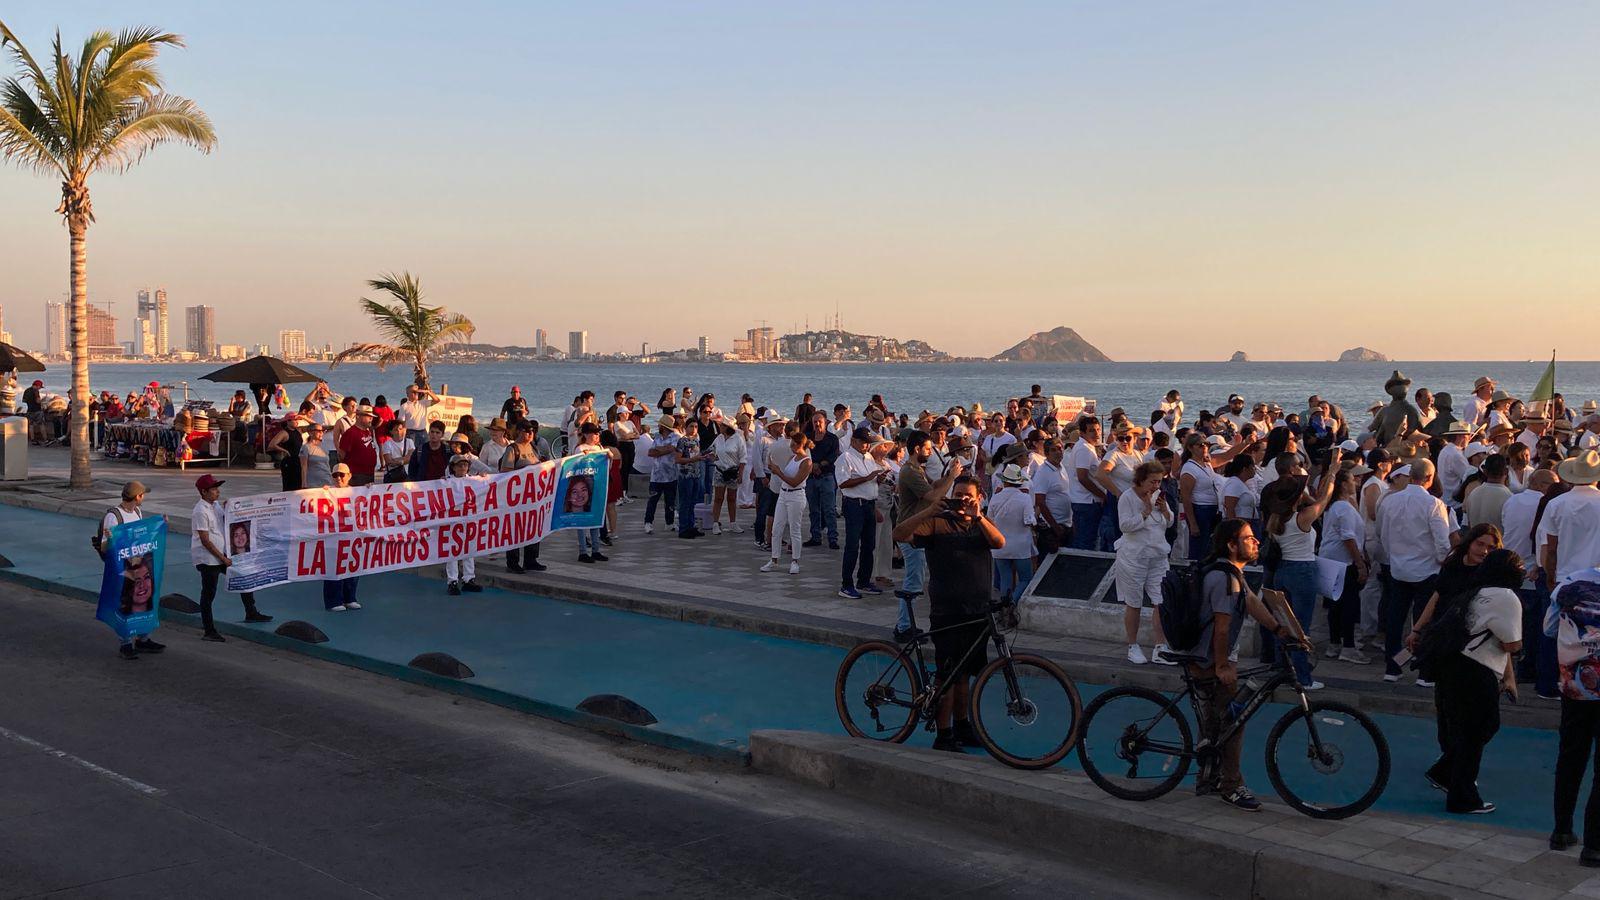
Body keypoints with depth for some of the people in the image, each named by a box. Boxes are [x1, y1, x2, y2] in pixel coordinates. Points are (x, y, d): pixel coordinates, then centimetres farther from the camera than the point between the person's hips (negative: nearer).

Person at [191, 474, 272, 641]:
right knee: (208, 594, 0)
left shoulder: (216, 505, 7)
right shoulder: (201, 511, -18)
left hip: (222, 554, 9)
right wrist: (223, 558, -17)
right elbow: (205, 541, -20)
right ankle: (208, 631, 8)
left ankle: (251, 613, 27)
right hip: (207, 559, -9)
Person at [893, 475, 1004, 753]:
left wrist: (978, 516, -21)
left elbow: (999, 542, -8)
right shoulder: (938, 523, -2)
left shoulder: (982, 525, 13)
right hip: (947, 612, -5)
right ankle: (943, 736, 5)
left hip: (978, 612, 5)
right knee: (948, 675, -3)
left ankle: (962, 727, 29)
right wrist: (929, 511, -22)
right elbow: (900, 534, -14)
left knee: (965, 673, 16)